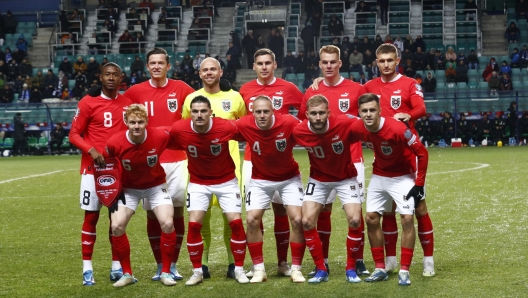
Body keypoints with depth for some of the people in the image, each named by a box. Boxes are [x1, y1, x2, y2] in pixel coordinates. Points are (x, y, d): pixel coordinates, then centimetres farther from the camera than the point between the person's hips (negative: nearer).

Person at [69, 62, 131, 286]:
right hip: (93, 167, -4)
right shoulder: (88, 102, -5)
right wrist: (91, 150, -21)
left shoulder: (128, 103, 7)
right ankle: (87, 269, 5)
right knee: (91, 216, -1)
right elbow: (74, 135, -5)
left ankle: (116, 267, 15)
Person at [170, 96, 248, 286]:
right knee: (194, 224, -10)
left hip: (226, 181, -1)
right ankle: (197, 271, 5)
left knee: (236, 222, -8)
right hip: (198, 182, 1)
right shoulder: (178, 129, -23)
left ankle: (239, 269, 8)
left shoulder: (226, 127, -26)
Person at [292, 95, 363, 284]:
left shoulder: (345, 124, -30)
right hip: (318, 179, 2)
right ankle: (321, 269, 6)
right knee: (307, 221, -9)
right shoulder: (299, 132, -24)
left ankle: (351, 269, 5)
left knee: (355, 220, -14)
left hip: (346, 178, -2)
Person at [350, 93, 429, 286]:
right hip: (379, 176, 5)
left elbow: (422, 153, -23)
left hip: (403, 176, -5)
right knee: (371, 218, 1)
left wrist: (419, 184, -20)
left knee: (407, 219, -14)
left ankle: (404, 271, -6)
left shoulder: (397, 129, -33)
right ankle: (380, 268, 11)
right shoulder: (357, 129, -19)